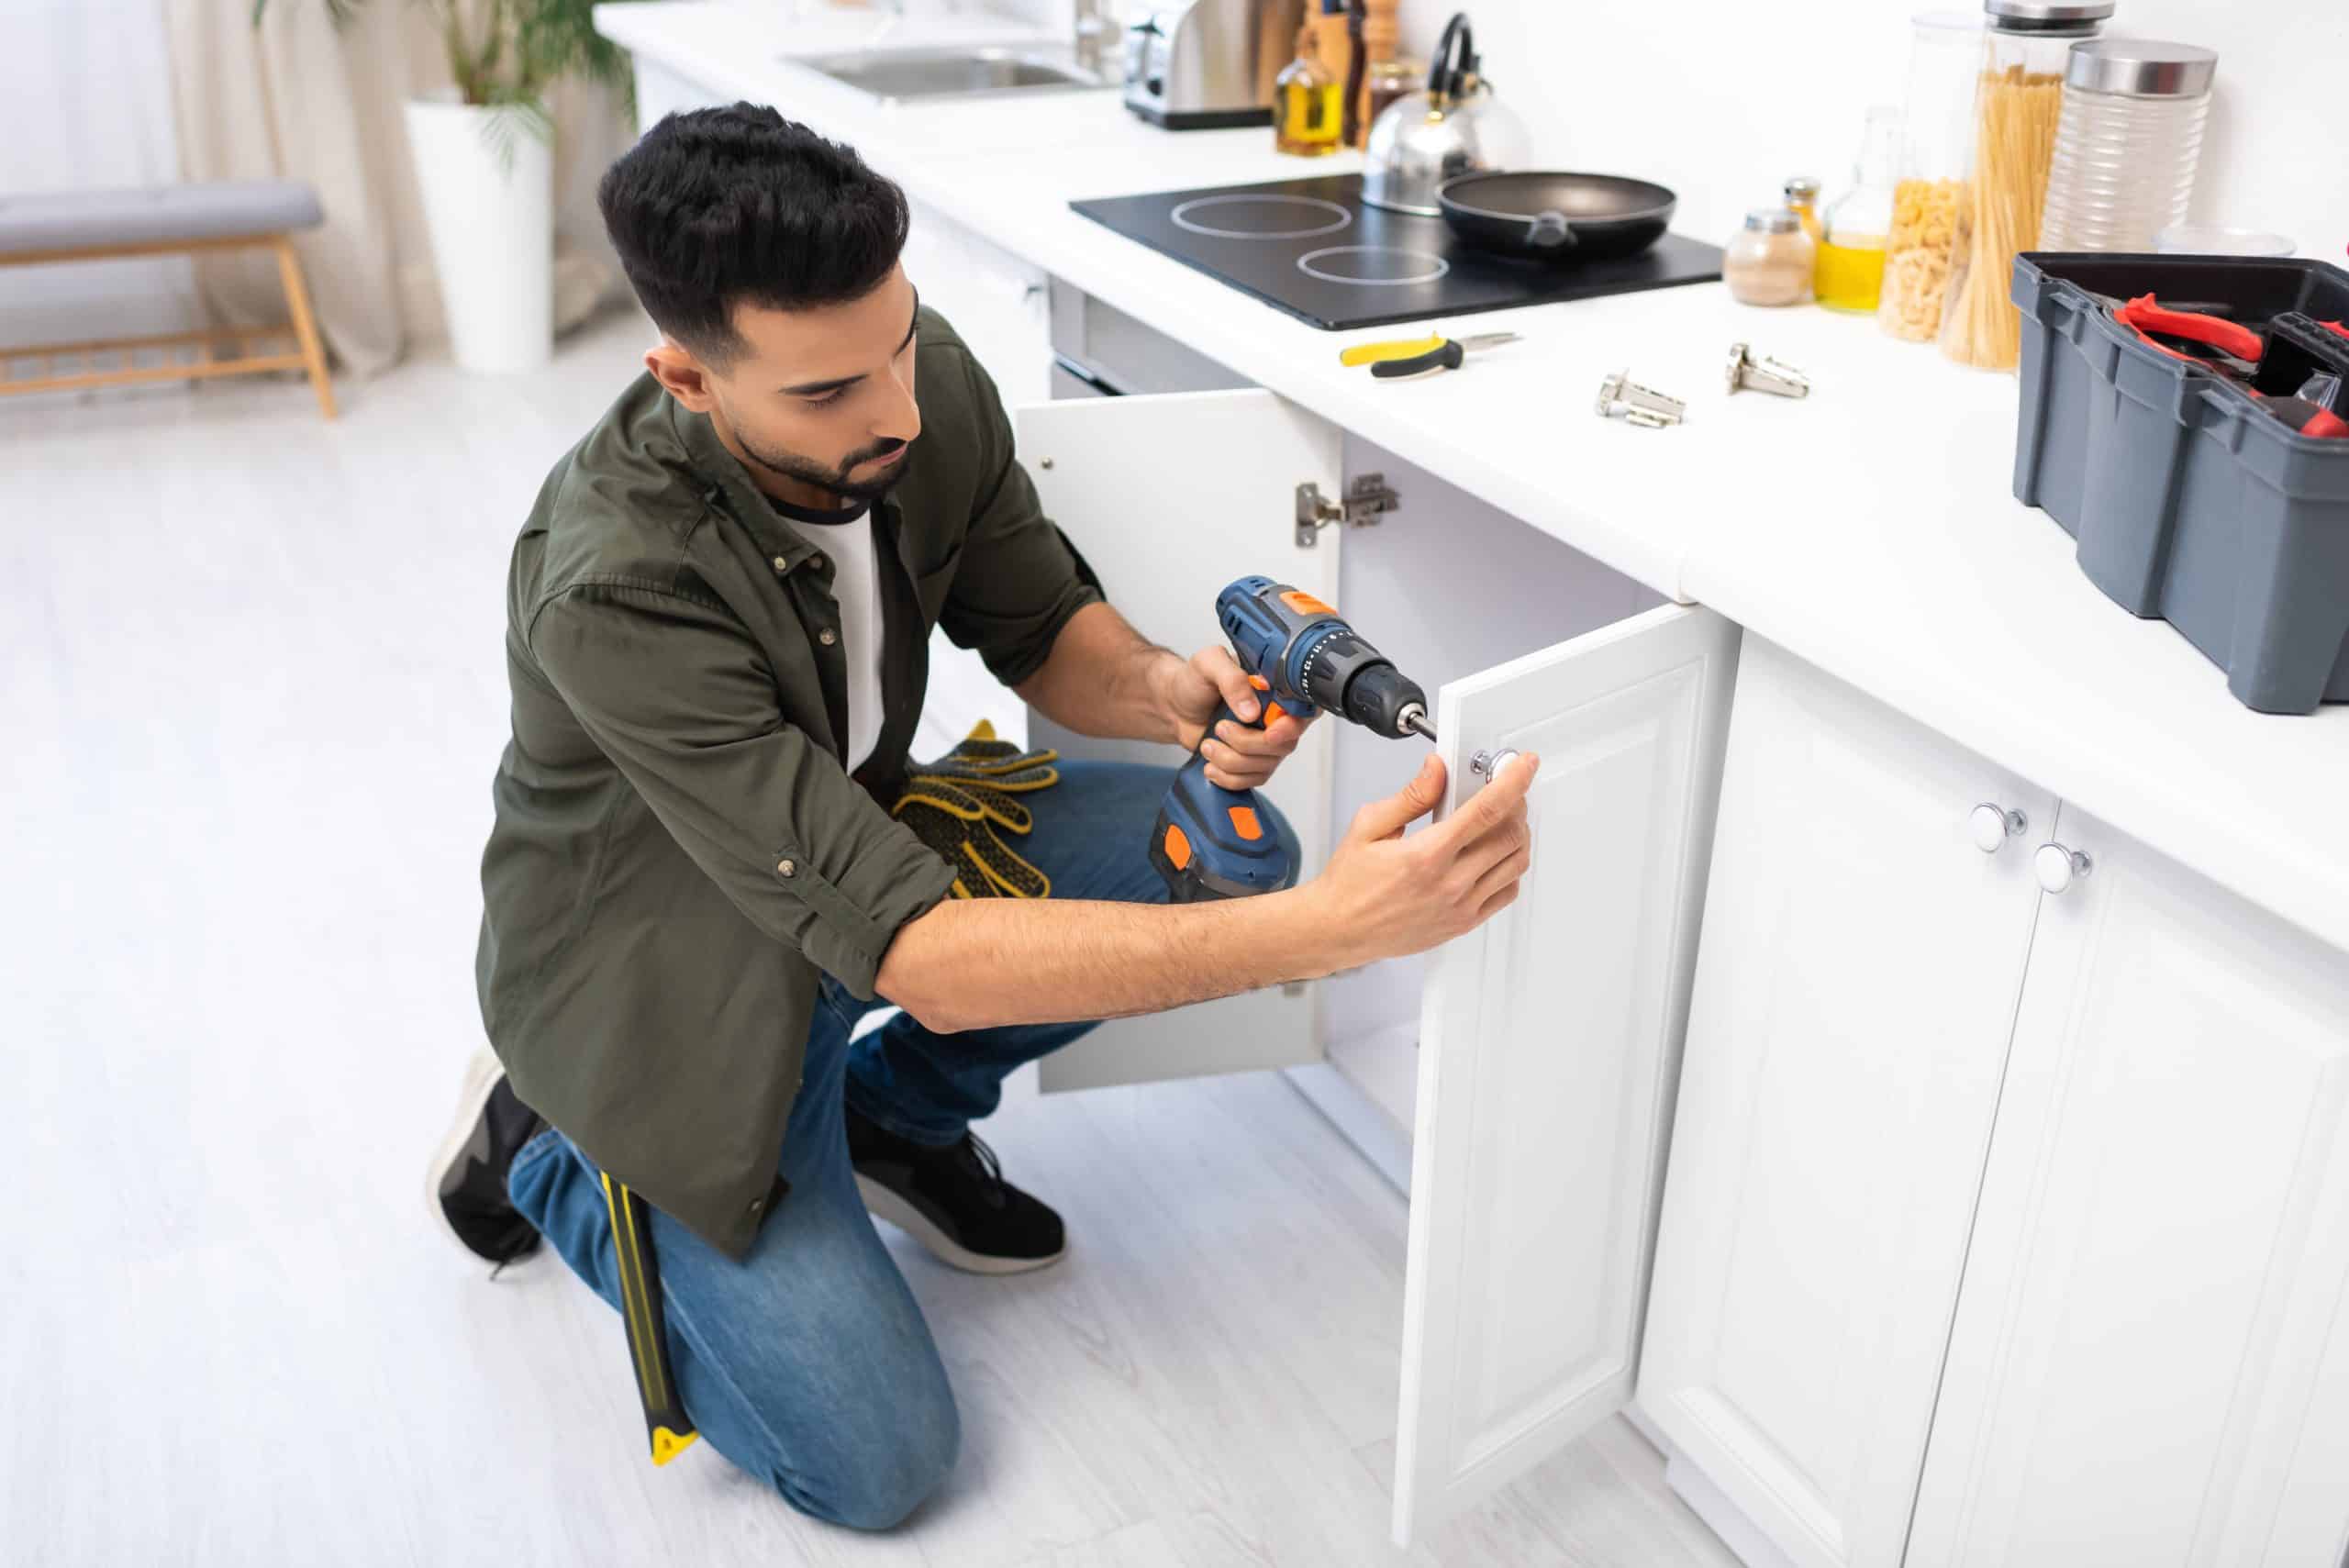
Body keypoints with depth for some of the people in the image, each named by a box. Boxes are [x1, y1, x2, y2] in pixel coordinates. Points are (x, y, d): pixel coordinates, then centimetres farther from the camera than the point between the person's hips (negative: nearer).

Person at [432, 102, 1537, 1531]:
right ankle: (550, 1152, 14)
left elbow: (1040, 624, -2)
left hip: (859, 841, 6)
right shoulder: (617, 584, -37)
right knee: (874, 1462, -9)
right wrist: (1332, 929, -48)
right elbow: (922, 957, -41)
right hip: (674, 978, -5)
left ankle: (893, 1110, 10)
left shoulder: (922, 377, -19)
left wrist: (1163, 690, -27)